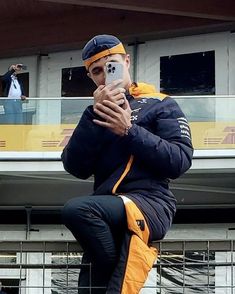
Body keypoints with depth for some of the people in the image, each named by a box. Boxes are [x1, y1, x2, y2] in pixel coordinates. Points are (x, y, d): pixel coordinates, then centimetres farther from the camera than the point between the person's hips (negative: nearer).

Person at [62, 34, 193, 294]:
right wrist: (95, 114, -3)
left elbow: (180, 162, -4)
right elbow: (76, 168, 6)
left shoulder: (160, 105, 9)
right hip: (107, 221, 5)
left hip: (150, 204, -5)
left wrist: (129, 131, -10)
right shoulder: (97, 115, 22)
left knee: (77, 210, -31)